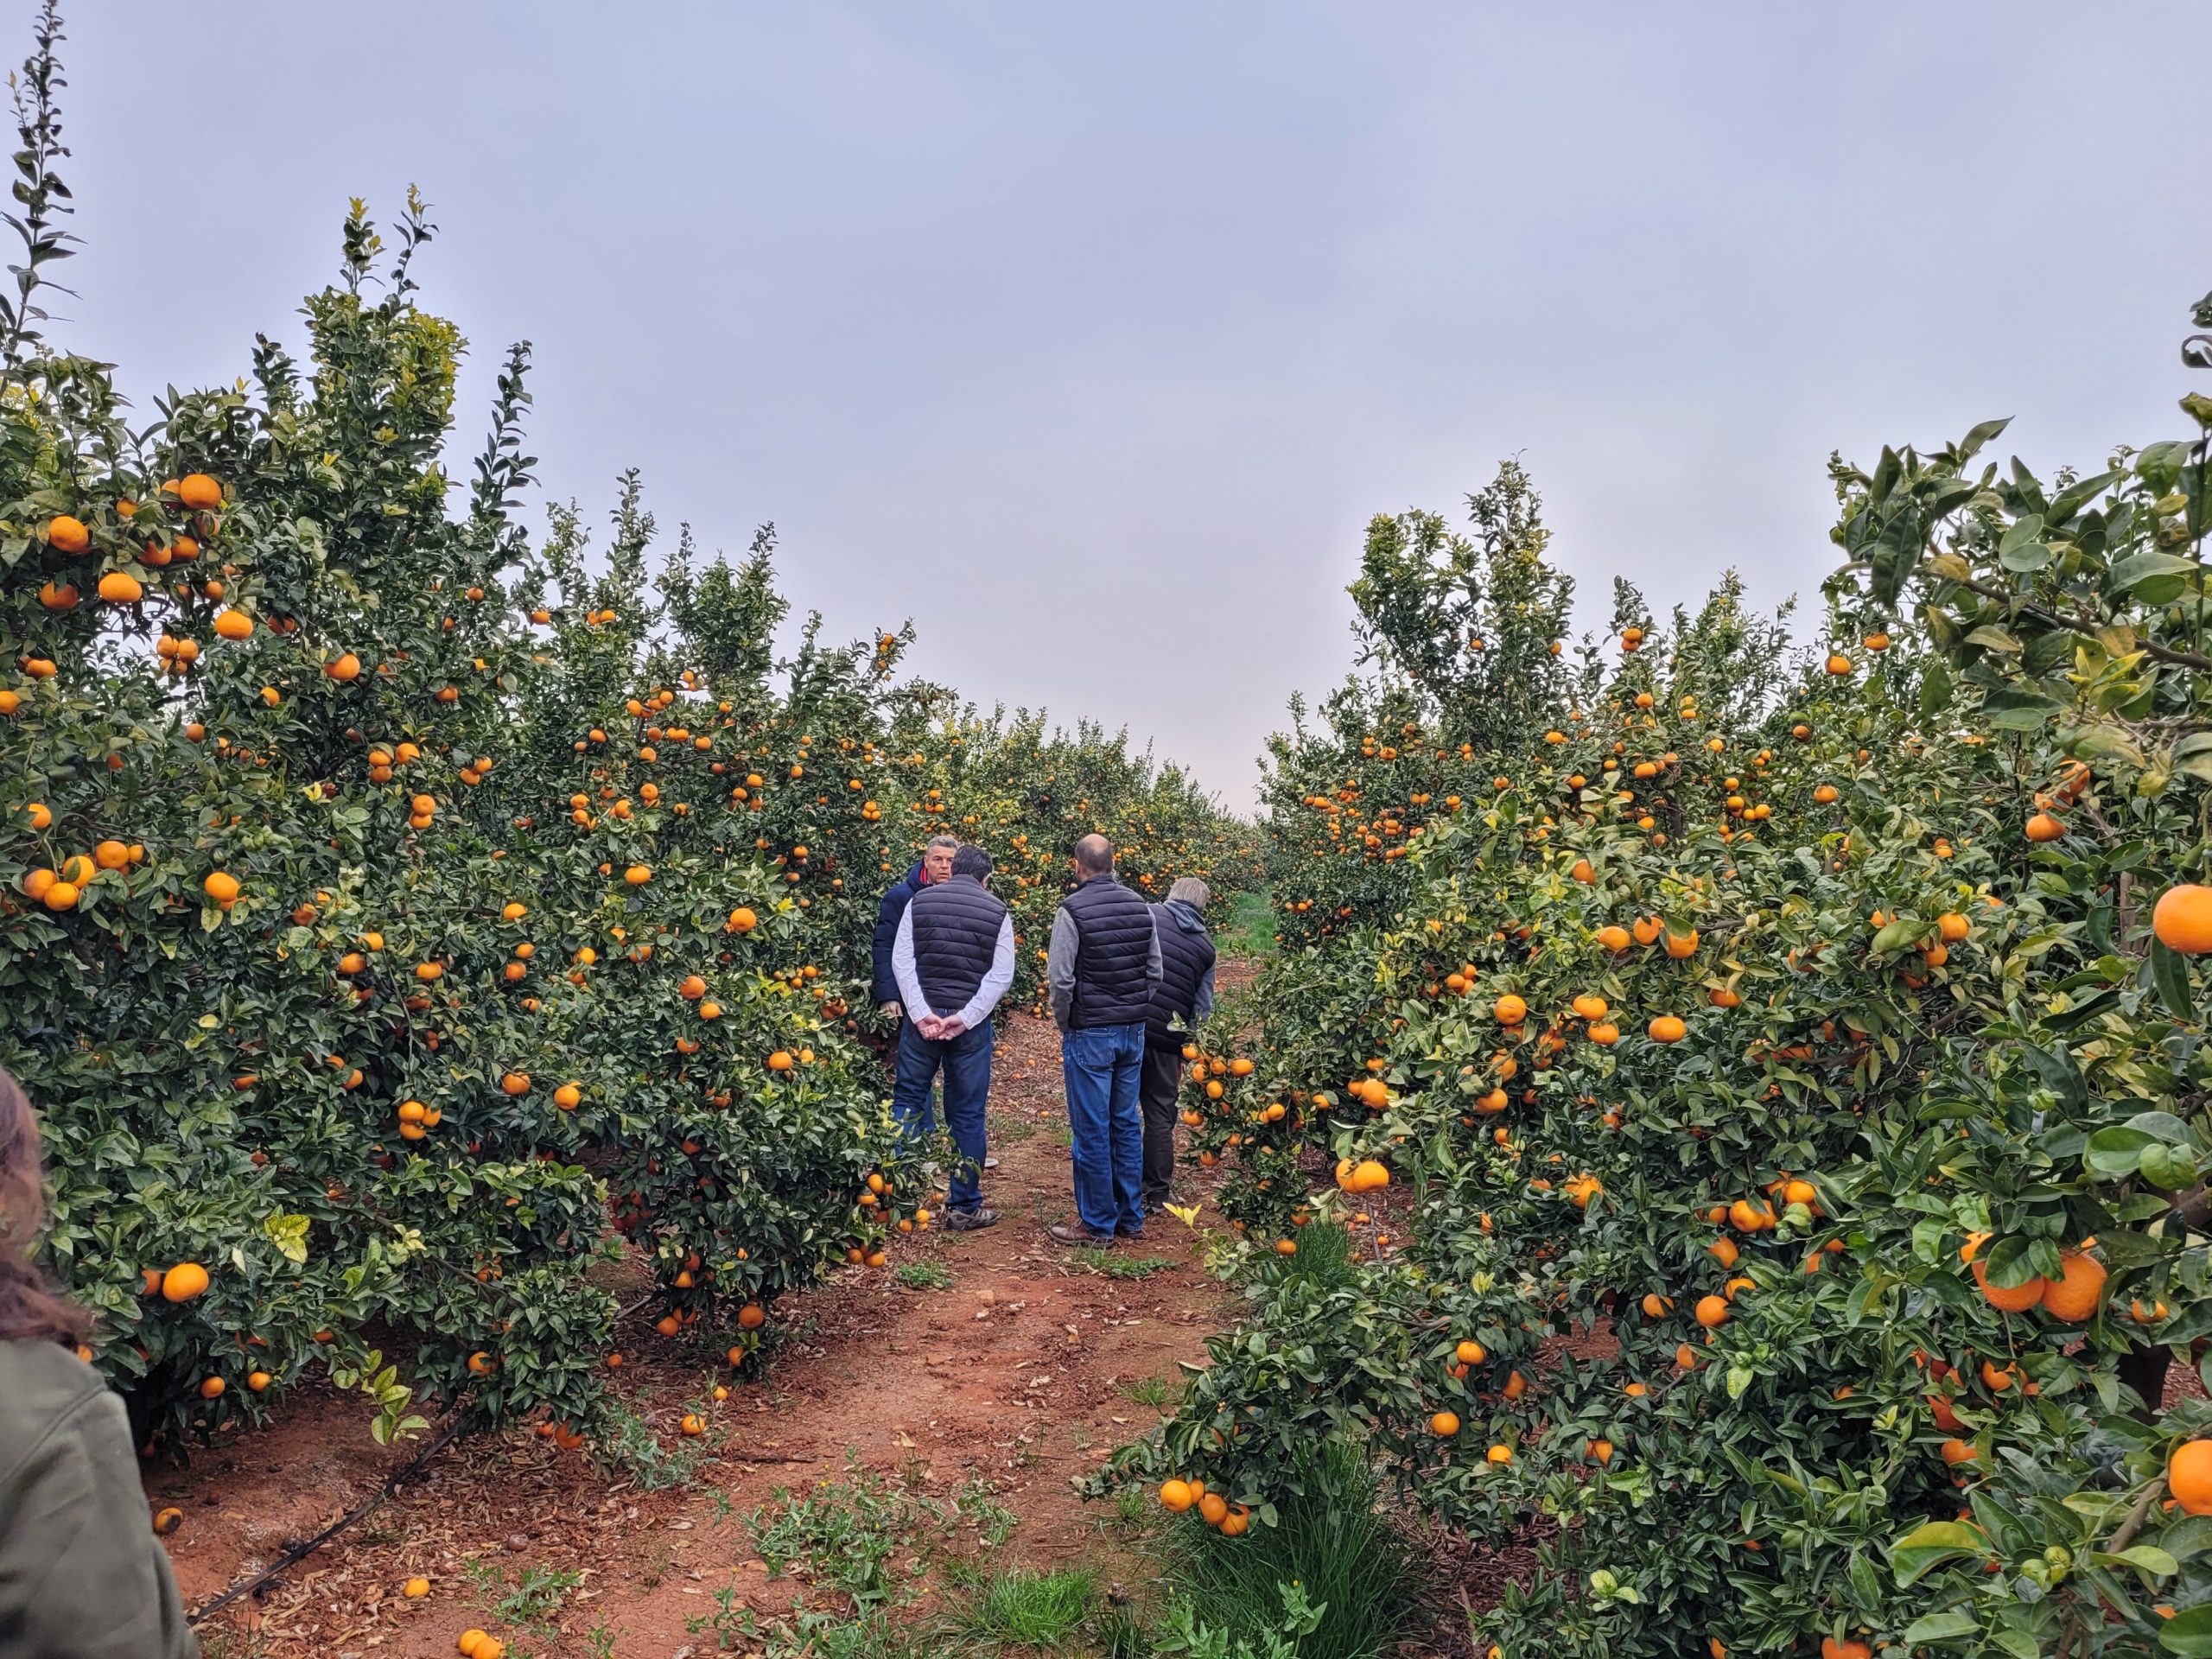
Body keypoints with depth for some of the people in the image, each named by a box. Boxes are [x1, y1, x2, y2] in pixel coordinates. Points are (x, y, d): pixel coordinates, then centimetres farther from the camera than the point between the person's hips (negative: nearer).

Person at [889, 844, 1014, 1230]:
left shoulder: (919, 902, 5)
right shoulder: (997, 912, 2)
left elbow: (901, 960, -3)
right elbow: (1001, 975, -6)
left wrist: (921, 1014, -8)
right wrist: (964, 1018, -9)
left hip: (922, 1019, 1)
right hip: (972, 1025, -1)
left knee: (907, 1099, 13)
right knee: (967, 1114, 6)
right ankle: (964, 1207, 13)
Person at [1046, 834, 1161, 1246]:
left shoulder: (1072, 911, -14)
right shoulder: (1140, 907, 4)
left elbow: (1061, 979, -15)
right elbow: (1155, 972, 9)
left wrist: (1064, 1024, 0)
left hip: (1089, 1034, -6)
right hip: (1133, 1033, 6)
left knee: (1092, 1130, 3)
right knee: (1127, 1123, 14)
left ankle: (1098, 1223, 10)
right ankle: (1131, 1218, 22)